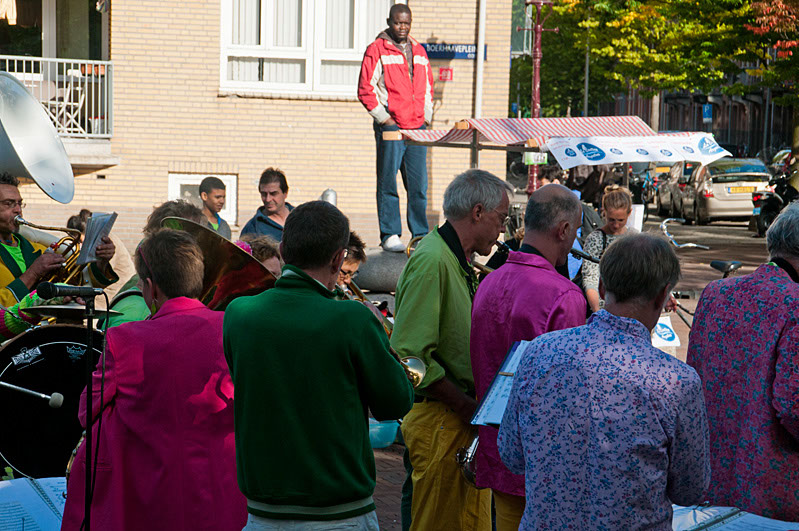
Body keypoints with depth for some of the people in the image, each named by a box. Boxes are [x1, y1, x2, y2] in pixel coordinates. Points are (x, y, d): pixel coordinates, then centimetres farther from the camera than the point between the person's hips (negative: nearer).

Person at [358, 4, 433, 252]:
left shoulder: (418, 51, 16)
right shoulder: (376, 50, -1)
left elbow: (428, 86, 23)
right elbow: (365, 89, -5)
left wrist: (426, 116, 12)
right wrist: (383, 118, -8)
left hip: (417, 128, 5)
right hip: (390, 128, -5)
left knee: (419, 184, 5)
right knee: (388, 183, -3)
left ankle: (420, 234, 11)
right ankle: (390, 235, 1)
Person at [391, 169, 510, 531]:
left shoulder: (459, 263, 15)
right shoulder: (431, 261, -17)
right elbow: (410, 356, -23)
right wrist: (467, 407, -19)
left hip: (462, 418, 9)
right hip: (439, 420, -9)